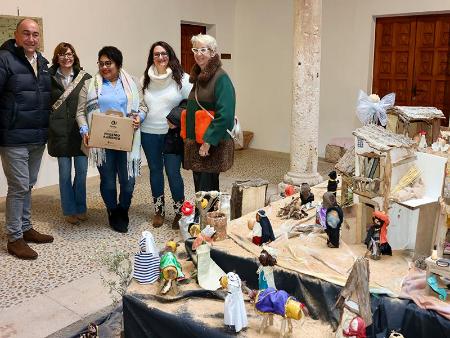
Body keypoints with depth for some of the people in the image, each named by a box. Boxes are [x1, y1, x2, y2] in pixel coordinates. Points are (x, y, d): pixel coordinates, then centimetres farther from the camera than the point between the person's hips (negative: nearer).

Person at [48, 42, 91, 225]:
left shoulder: (85, 77, 3)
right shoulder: (50, 78, 1)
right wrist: (49, 127, -5)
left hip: (80, 132, 1)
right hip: (60, 132, -1)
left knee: (82, 171, 7)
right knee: (65, 173, 6)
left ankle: (80, 208, 24)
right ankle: (69, 210, 20)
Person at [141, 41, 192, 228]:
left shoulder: (181, 78, -5)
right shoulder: (146, 79, 7)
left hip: (173, 133, -4)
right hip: (149, 133, 4)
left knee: (173, 172, -2)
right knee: (155, 171, 13)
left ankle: (179, 212, 17)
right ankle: (158, 210, 28)